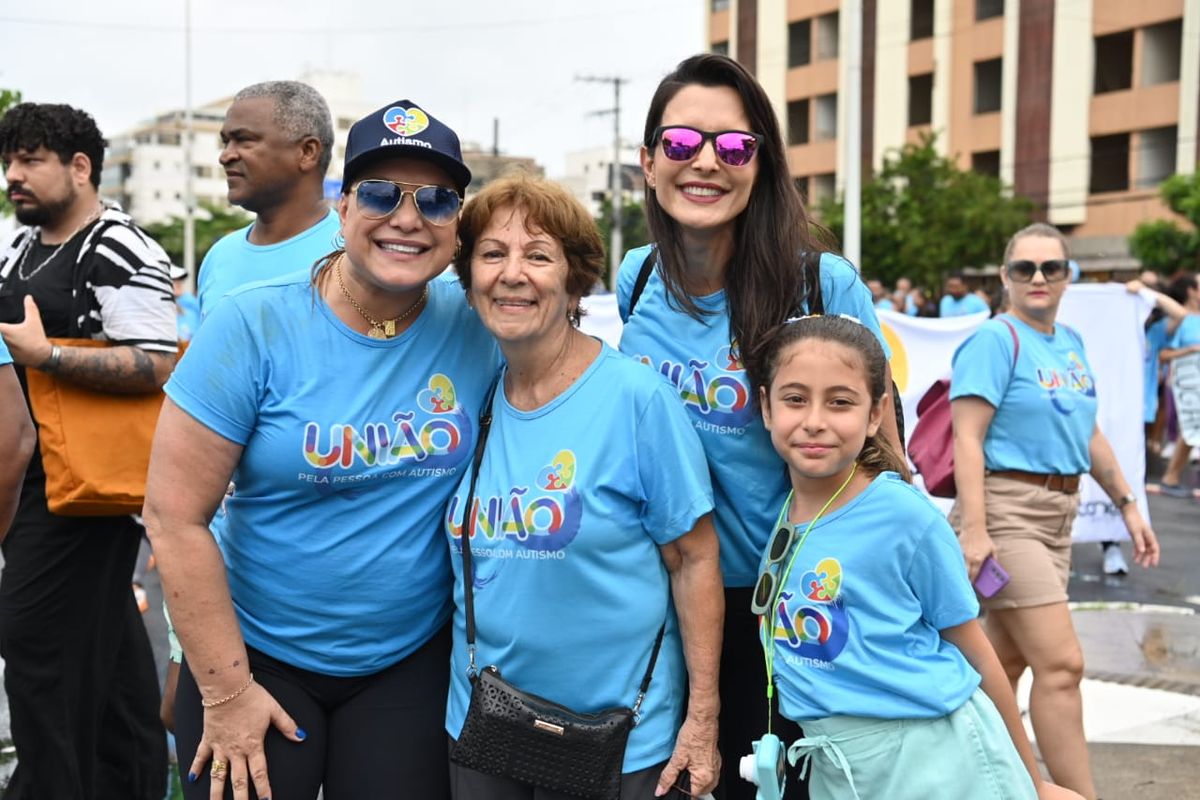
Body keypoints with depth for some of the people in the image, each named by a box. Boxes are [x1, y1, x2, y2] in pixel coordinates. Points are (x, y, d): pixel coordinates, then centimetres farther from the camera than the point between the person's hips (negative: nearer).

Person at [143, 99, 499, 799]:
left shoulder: (479, 328, -8)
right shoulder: (254, 326, -15)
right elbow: (175, 516, -14)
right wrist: (226, 692, -12)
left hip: (413, 663, 2)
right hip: (257, 657, -2)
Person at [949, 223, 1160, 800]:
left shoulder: (1071, 343, 14)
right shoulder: (996, 340, -10)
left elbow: (1088, 434, 23)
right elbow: (967, 439, -17)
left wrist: (1126, 504, 21)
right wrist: (973, 530, -24)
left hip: (1058, 514, 8)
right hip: (1006, 511, -8)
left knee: (1008, 660, 11)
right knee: (1061, 664, -10)